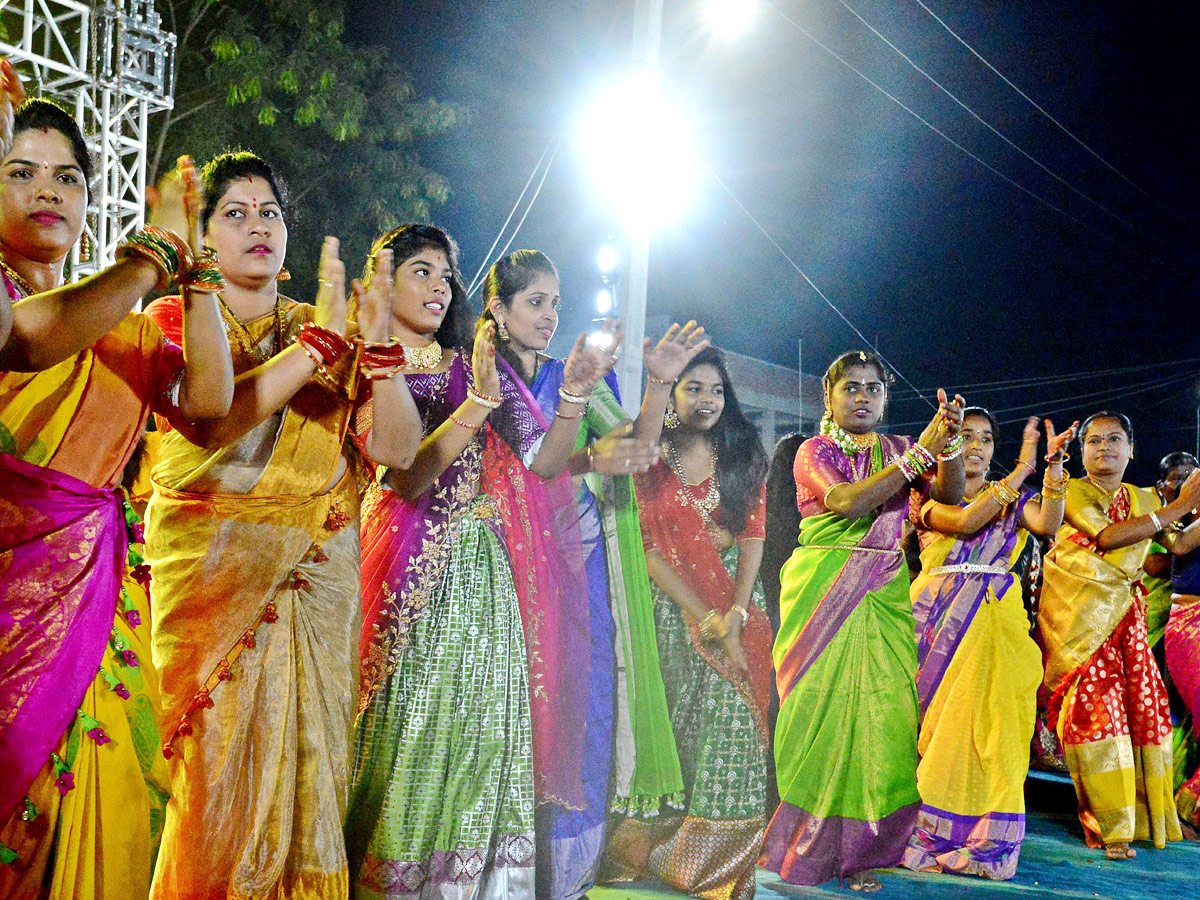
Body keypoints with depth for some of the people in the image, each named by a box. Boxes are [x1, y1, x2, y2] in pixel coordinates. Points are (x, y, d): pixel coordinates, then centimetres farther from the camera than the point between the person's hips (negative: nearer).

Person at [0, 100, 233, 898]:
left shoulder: (125, 329, 17)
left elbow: (210, 398, 2)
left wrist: (194, 264, 0)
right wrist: (159, 246, -9)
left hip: (97, 593, 4)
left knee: (95, 821, 1)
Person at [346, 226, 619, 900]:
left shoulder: (474, 366, 14)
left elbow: (543, 463, 6)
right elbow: (406, 479, -13)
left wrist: (575, 392, -8)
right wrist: (478, 402, -22)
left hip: (484, 575, 4)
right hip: (412, 574, -4)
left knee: (482, 729, 3)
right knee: (411, 727, -4)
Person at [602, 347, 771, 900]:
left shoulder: (742, 455, 8)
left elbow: (753, 536, 1)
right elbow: (649, 548, -4)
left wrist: (733, 620, -11)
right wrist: (705, 618, -12)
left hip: (737, 602, 1)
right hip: (674, 608, -1)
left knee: (734, 724, -7)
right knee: (680, 724, -2)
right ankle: (665, 850, 11)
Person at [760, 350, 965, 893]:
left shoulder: (898, 450, 16)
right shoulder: (815, 451, 4)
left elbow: (949, 495, 2)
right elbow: (848, 502, -15)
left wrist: (948, 441, -16)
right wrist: (922, 452, -18)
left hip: (885, 594, 3)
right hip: (823, 592, -3)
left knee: (884, 707, -6)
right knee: (824, 705, -6)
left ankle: (859, 847, 2)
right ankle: (807, 843, 7)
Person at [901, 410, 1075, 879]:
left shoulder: (1013, 499, 16)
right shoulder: (931, 495, 9)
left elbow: (1047, 525, -5)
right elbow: (964, 522, -12)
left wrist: (1053, 464, -14)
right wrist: (1022, 469, -13)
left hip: (996, 617, 1)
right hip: (940, 618, -1)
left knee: (987, 719, -9)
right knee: (935, 723, -6)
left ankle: (982, 841, -3)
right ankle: (924, 835, 2)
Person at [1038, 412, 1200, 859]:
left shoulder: (1144, 499, 16)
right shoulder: (1070, 491, -1)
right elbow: (1107, 536, -15)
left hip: (1124, 612, 5)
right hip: (1077, 611, -5)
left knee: (1143, 701, -1)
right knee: (1096, 703, -12)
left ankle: (1149, 814, 10)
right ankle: (1107, 825, -8)